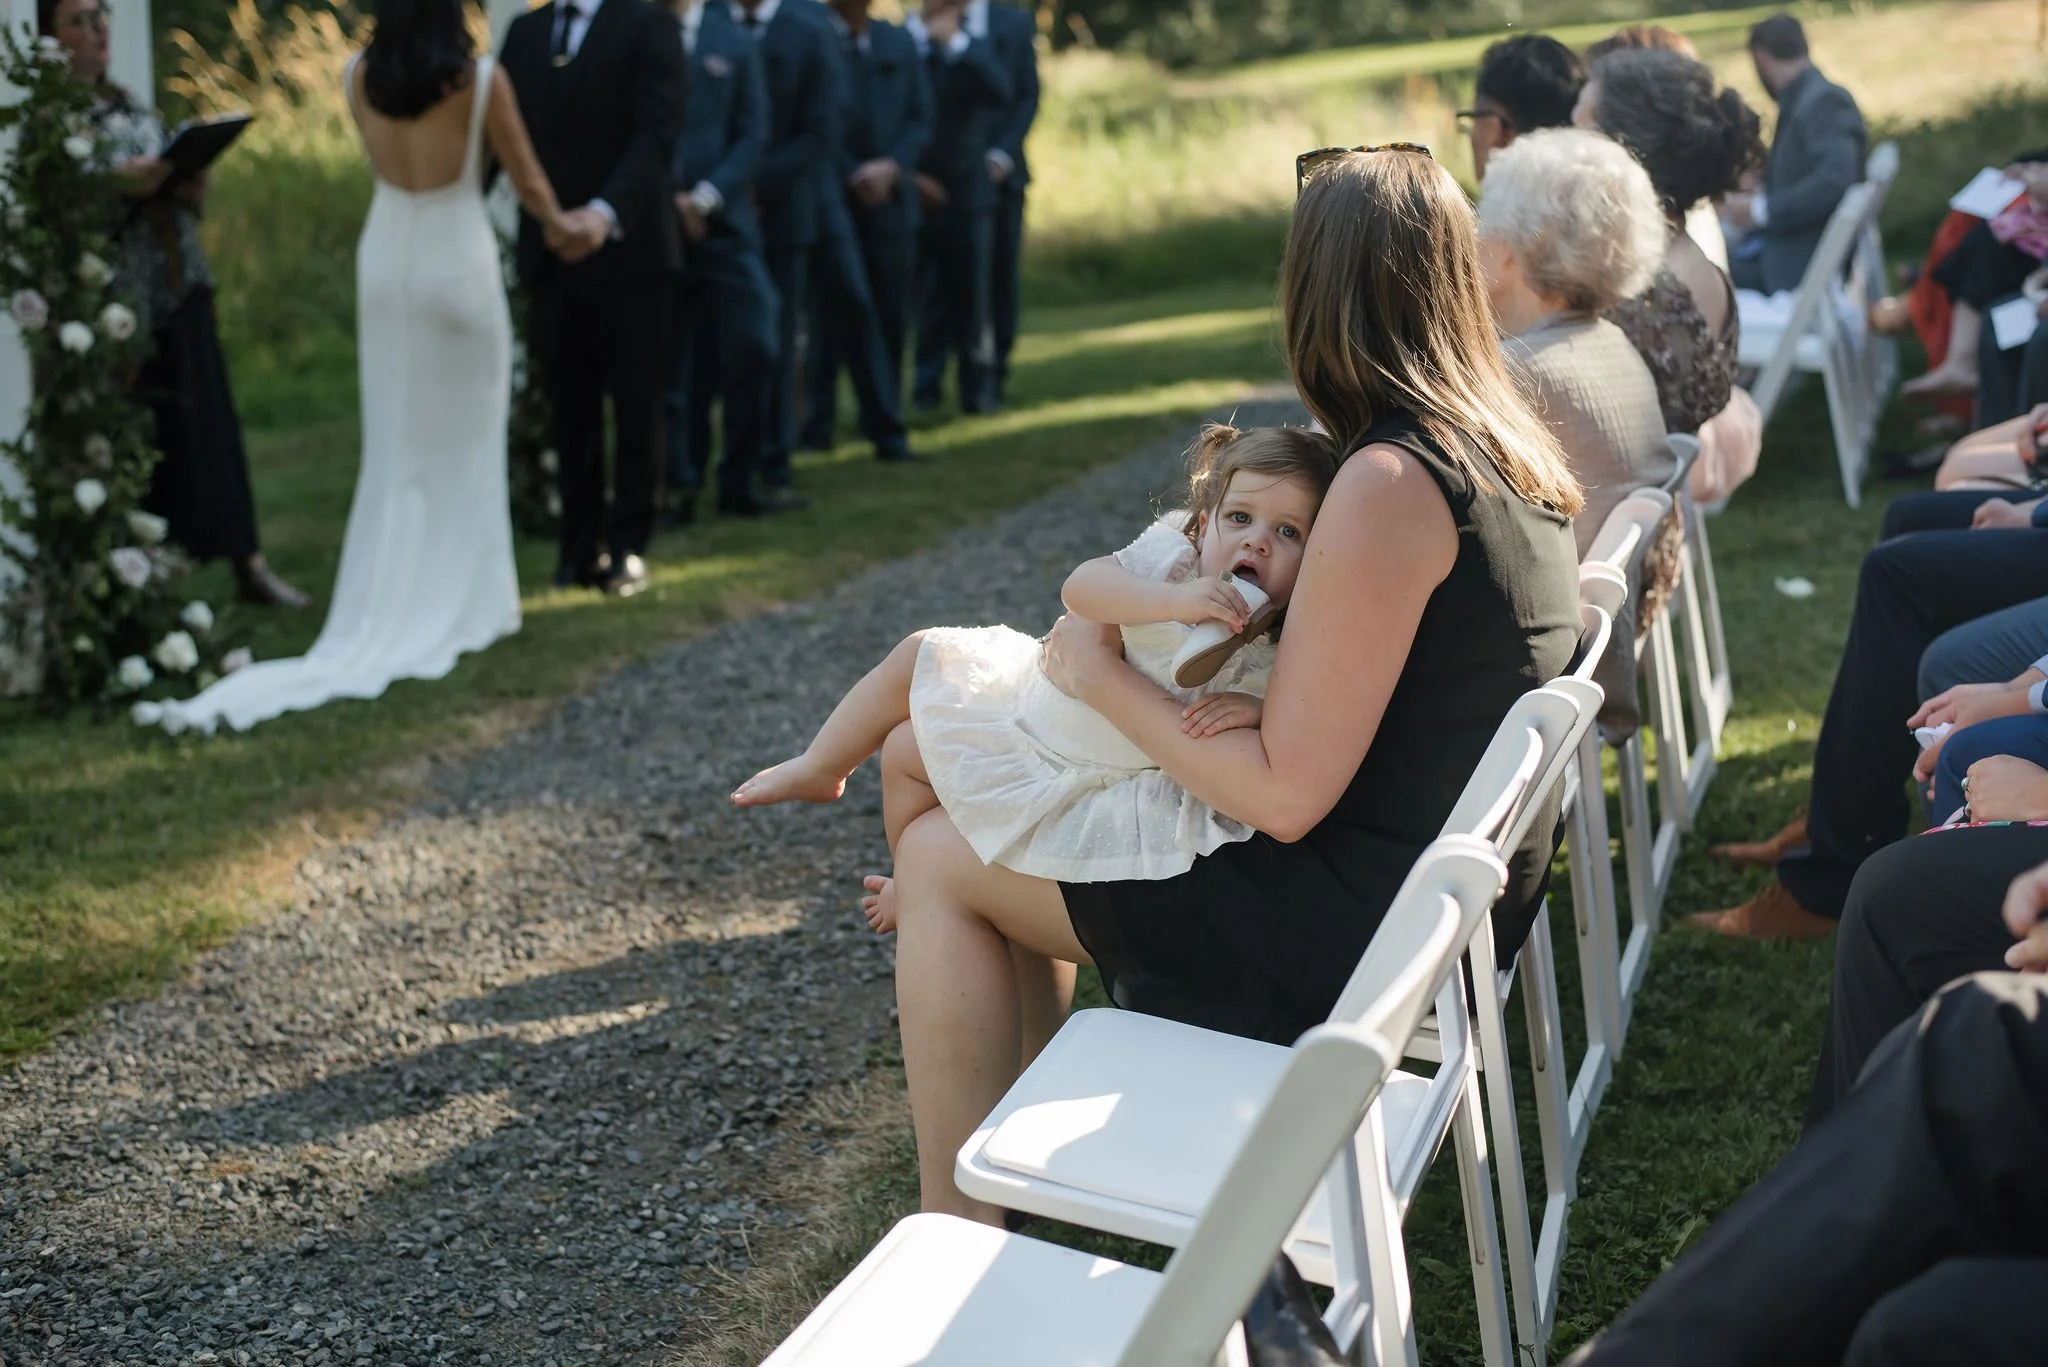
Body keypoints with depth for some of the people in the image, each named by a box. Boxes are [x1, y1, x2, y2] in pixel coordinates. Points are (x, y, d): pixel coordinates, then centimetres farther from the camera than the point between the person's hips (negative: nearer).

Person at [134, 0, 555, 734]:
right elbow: (526, 179, -3)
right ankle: (463, 602, 12)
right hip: (458, 266, -4)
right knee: (464, 445, 9)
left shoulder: (358, 77, -3)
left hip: (387, 264, 4)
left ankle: (392, 610, 12)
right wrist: (557, 221, 17)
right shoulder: (481, 81, -15)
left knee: (394, 449, 13)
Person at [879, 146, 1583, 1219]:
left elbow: (1285, 795, -24)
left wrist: (1100, 676, -12)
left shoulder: (1386, 488, -26)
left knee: (937, 858, 2)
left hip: (1358, 925, -9)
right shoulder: (1509, 451, 2)